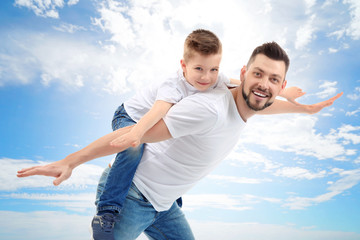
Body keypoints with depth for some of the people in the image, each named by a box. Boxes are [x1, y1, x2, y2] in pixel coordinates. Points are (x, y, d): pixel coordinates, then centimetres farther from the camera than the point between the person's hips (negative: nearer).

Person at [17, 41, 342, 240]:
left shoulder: (244, 103, -1)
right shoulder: (210, 108, -30)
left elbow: (266, 105, 26)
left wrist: (307, 108, 39)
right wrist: (70, 162, -26)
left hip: (163, 204, 8)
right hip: (132, 193, -8)